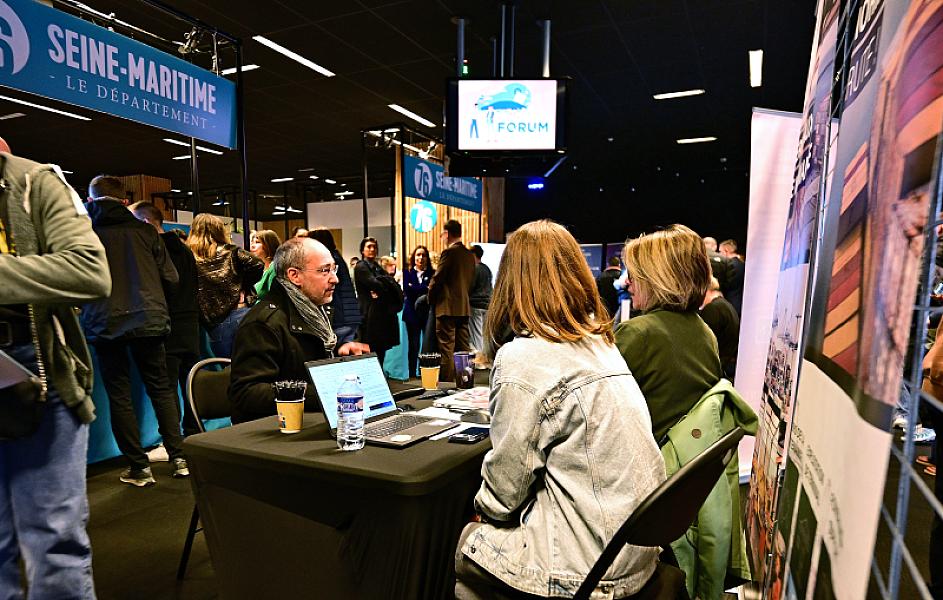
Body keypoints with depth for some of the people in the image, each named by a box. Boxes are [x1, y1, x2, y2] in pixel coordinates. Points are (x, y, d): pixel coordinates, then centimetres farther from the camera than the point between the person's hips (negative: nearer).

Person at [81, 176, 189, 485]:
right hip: (148, 320, 2)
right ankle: (179, 458, 12)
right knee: (161, 389, 13)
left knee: (119, 396, 8)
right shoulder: (144, 230, 5)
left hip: (106, 323, -1)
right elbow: (171, 279, 2)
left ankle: (139, 467, 12)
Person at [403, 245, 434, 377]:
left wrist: (415, 288, -13)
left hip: (428, 313, 0)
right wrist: (425, 289, -13)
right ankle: (412, 374, 12)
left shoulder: (432, 273, 8)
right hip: (412, 313, 0)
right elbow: (407, 289, -7)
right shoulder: (408, 273, 9)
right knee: (413, 345, 4)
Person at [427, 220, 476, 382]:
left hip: (447, 308, -8)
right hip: (464, 307, 8)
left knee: (446, 349, -3)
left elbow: (437, 280, -12)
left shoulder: (448, 253, -12)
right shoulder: (470, 255, 11)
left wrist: (431, 300, 3)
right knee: (464, 349, 13)